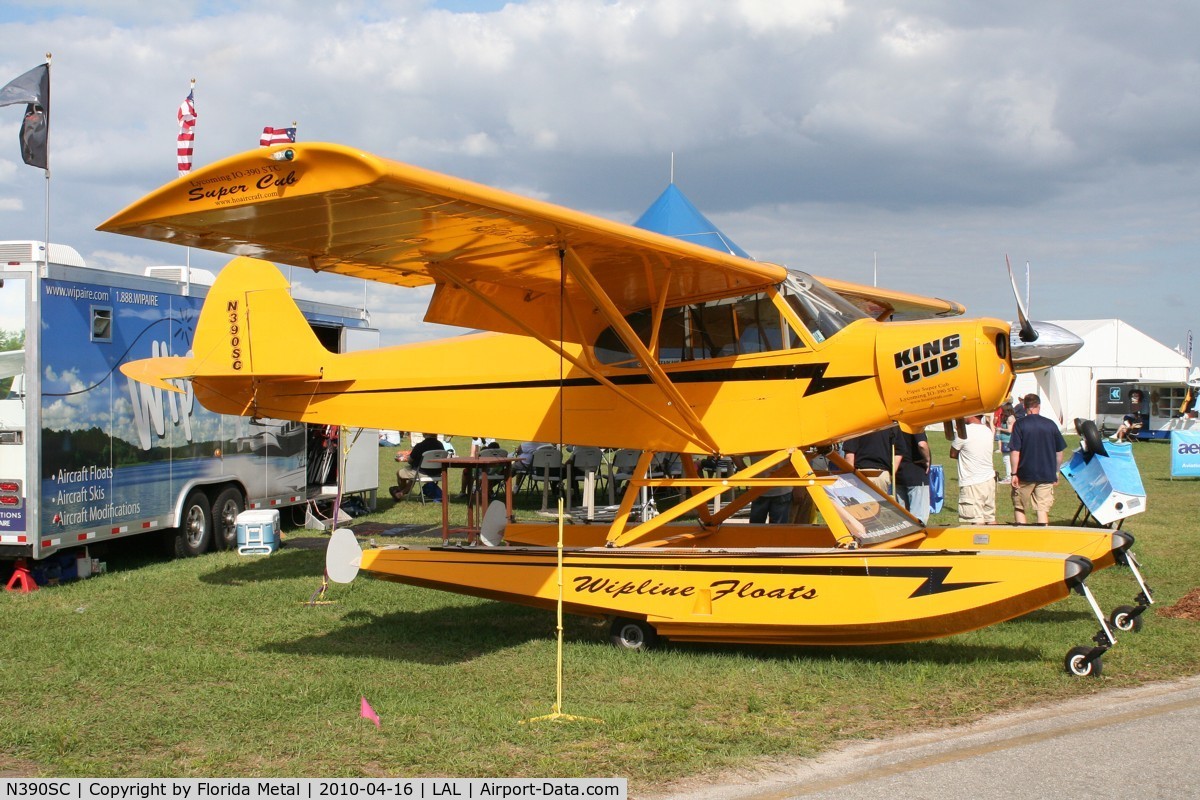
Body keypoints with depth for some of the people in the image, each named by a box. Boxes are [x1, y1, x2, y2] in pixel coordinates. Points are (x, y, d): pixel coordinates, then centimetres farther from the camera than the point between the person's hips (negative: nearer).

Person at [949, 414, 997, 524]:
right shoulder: (987, 430, 6)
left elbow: (953, 454, -3)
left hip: (971, 484, -7)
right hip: (989, 481, 7)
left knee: (977, 522, -7)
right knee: (990, 519, 14)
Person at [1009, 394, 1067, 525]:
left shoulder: (1020, 424, -6)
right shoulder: (1051, 424, 3)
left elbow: (1015, 451, -12)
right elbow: (1059, 451, 9)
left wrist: (1014, 473, -6)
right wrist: (1056, 472, 20)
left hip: (1025, 474, -2)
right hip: (1047, 475, 2)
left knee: (1019, 508, 12)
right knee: (1043, 509, 4)